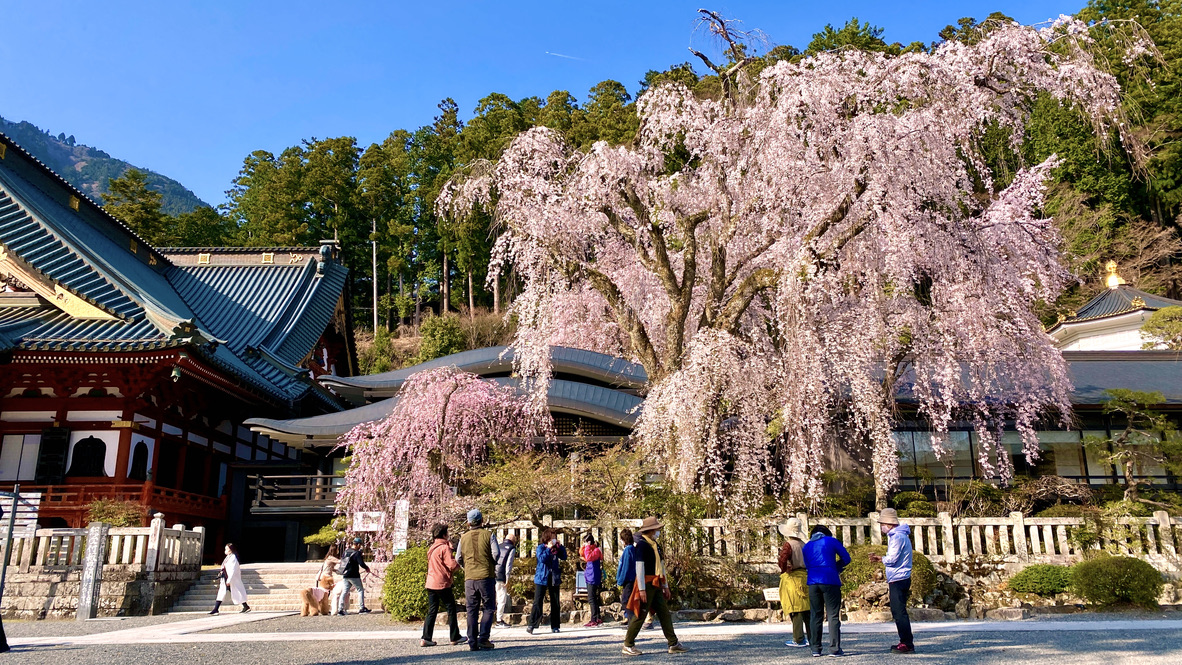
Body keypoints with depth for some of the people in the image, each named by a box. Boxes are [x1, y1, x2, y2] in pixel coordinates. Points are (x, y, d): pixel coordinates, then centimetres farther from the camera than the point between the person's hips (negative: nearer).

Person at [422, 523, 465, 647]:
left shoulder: (431, 548, 14)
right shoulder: (444, 547, -12)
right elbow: (451, 565, -18)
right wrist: (458, 563, 3)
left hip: (431, 584, 7)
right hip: (442, 584, -7)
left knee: (432, 611, 8)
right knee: (451, 609, 5)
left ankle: (426, 638, 1)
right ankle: (455, 637, 10)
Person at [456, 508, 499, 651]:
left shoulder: (463, 538, 8)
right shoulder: (488, 535, -2)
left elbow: (458, 558, 8)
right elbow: (496, 553, -9)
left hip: (469, 578, 3)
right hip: (486, 576, -3)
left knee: (472, 610, 8)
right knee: (488, 608, 5)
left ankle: (472, 642, 7)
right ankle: (483, 638, -6)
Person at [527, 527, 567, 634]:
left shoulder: (556, 548, 11)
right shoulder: (541, 547, -3)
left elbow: (564, 557, 8)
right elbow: (542, 559, -18)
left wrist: (560, 546, -1)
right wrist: (548, 548, -17)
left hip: (554, 578, 5)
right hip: (542, 578, -5)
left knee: (555, 603, 6)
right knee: (537, 601, -7)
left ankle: (555, 626, 12)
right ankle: (532, 625, -6)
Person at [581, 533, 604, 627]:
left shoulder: (596, 550, -14)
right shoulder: (590, 549, 14)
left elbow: (588, 558, -29)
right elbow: (581, 554, 23)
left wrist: (587, 547, -20)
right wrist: (584, 546, 8)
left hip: (593, 578, -10)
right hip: (590, 578, 10)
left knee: (591, 599, -9)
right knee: (593, 599, 14)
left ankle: (594, 621, -9)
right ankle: (597, 619, 20)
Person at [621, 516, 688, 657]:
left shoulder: (654, 545, 15)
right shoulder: (641, 544, -14)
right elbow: (639, 567, -19)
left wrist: (665, 586, 21)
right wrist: (641, 589, -22)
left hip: (656, 585, 9)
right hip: (647, 584, -9)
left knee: (664, 613, 8)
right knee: (640, 615, -3)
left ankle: (673, 644, 12)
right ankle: (628, 645, 6)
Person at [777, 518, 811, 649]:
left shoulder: (788, 544, -12)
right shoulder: (803, 544, 8)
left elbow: (782, 560, -24)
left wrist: (784, 570, -8)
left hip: (792, 578, -7)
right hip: (804, 577, 7)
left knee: (796, 610, -3)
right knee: (807, 609, 12)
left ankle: (798, 639, -1)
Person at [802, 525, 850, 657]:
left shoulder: (807, 546, 17)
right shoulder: (832, 541, 8)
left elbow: (807, 566, 15)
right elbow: (846, 558, 8)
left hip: (813, 582, 3)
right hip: (830, 581, -3)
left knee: (816, 615, 9)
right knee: (833, 615, 0)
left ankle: (815, 648, 8)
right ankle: (834, 649, -4)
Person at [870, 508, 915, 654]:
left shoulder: (898, 537, -16)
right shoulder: (896, 535, 17)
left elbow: (891, 559, -20)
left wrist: (881, 559, -1)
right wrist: (881, 558, 9)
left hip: (898, 580, -10)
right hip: (898, 580, 10)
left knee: (899, 612, -8)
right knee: (897, 611, 14)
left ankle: (907, 644, -5)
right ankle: (905, 642, 20)